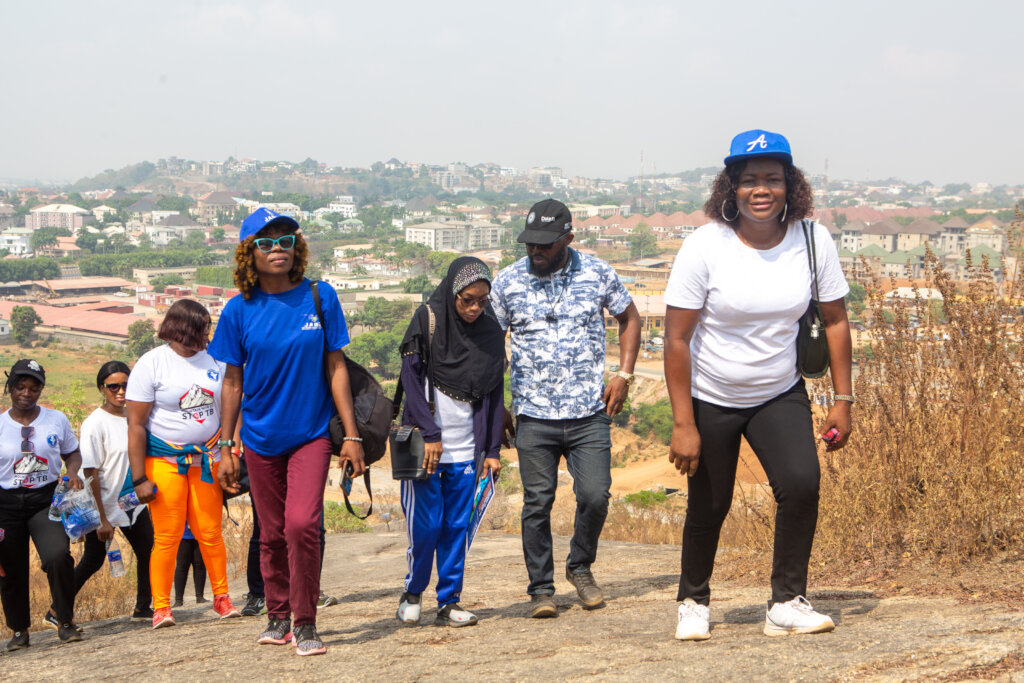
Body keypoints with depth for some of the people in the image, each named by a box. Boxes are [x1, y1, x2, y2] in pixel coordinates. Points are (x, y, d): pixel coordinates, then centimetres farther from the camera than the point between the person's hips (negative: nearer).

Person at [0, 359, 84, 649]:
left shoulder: (57, 419, 5)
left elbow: (72, 453, 17)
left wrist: (72, 473, -5)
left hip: (47, 498, 0)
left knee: (58, 555, -22)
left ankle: (65, 622, -6)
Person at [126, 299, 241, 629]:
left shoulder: (213, 361, 8)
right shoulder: (151, 364, -6)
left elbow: (227, 412, 14)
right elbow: (135, 424, -7)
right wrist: (139, 479, -11)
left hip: (206, 460, 3)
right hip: (164, 461, -3)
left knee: (210, 534, 1)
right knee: (167, 537, -5)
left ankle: (222, 598, 14)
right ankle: (161, 608, 3)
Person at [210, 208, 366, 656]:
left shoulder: (320, 297, -5)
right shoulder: (240, 310, -3)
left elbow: (336, 367, -1)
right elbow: (233, 381, 5)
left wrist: (352, 435, -4)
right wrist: (225, 447, 5)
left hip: (311, 433, -2)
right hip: (261, 437, 2)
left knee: (302, 524, -16)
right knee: (271, 534, 10)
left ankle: (306, 624, -2)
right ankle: (278, 617, 28)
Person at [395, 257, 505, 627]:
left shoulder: (491, 331, 6)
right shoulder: (428, 319, -5)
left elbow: (495, 394, 8)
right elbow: (411, 379, -9)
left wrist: (492, 450, 2)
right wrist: (430, 434, -15)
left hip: (466, 447, 3)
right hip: (426, 442, -3)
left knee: (457, 526, 2)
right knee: (426, 525, -4)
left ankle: (449, 602, 10)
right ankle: (412, 593, 15)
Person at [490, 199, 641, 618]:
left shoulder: (597, 273, 2)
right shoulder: (508, 281, 1)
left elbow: (629, 317, 16)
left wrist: (624, 375, 6)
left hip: (590, 412, 0)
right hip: (533, 415, 0)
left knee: (595, 495, -7)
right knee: (537, 504, -1)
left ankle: (580, 567, 20)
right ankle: (541, 589, 13)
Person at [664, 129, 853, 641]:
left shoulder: (813, 241, -9)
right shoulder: (704, 247, -17)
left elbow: (835, 321, 2)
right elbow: (676, 339, -15)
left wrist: (843, 400, -1)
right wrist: (683, 425, -17)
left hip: (780, 396, 2)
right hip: (710, 400, -2)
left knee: (801, 483, -19)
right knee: (709, 506, 7)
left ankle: (787, 604, -6)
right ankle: (693, 602, 32)